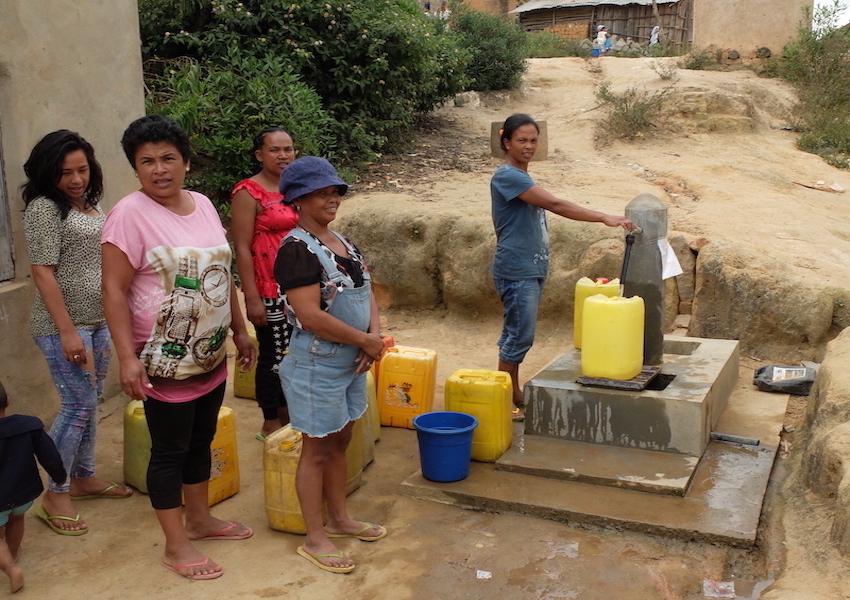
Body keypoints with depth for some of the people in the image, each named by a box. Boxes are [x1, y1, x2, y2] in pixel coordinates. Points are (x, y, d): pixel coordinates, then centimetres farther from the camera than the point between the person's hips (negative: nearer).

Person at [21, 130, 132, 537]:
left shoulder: (90, 205, 11)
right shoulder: (44, 208, -13)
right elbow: (43, 272, -17)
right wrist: (67, 331, -21)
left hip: (98, 321, 8)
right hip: (63, 325, -8)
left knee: (89, 401, 14)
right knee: (78, 404, -6)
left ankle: (84, 478, 29)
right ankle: (56, 496, 8)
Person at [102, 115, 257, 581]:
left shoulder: (202, 204, 6)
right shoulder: (129, 215, -14)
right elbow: (114, 290, -17)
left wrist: (240, 330, 16)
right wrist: (127, 357, -23)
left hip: (211, 355, 7)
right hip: (164, 361, -7)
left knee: (201, 441, 19)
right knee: (170, 450, 5)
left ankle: (199, 519, 37)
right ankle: (175, 546, 19)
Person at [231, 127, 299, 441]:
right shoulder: (248, 193, -11)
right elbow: (242, 249, -14)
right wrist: (252, 298, -17)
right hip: (269, 291, -6)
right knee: (273, 355, 3)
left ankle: (285, 414, 30)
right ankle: (270, 424, 19)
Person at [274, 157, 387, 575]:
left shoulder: (342, 243, 9)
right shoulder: (297, 249, -18)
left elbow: (365, 292, 12)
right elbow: (311, 316, -25)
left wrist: (375, 335, -6)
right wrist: (365, 340, -17)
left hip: (352, 362, 8)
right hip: (317, 364, -8)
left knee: (340, 443, 19)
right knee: (317, 450, 4)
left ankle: (339, 519, 35)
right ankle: (315, 539, 18)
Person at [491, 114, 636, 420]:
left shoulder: (522, 177, 14)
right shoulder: (507, 176, -17)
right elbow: (556, 205, -24)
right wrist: (604, 218, -26)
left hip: (533, 269, 9)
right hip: (516, 271, -9)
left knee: (518, 334, 15)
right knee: (519, 336, -4)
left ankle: (514, 394, 24)